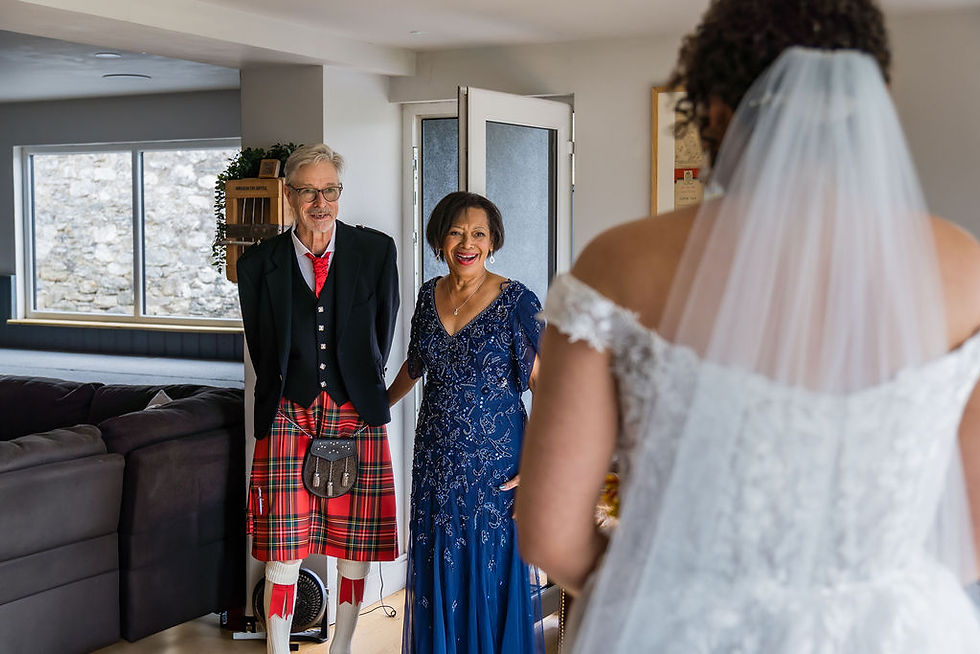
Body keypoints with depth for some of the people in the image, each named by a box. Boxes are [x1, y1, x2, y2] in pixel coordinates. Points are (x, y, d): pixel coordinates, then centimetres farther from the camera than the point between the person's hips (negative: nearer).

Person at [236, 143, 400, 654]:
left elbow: (382, 332, 9)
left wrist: (361, 390, 11)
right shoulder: (259, 263, 2)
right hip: (289, 414, -1)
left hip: (357, 413, 1)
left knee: (356, 539, 6)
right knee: (283, 544, -3)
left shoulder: (376, 251, 1)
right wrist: (284, 399, 9)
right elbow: (262, 348, 9)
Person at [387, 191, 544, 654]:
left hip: (494, 464, -5)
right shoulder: (429, 295, 6)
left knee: (492, 576, 3)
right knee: (437, 574, 12)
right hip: (436, 459, 5)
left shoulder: (515, 301, -10)